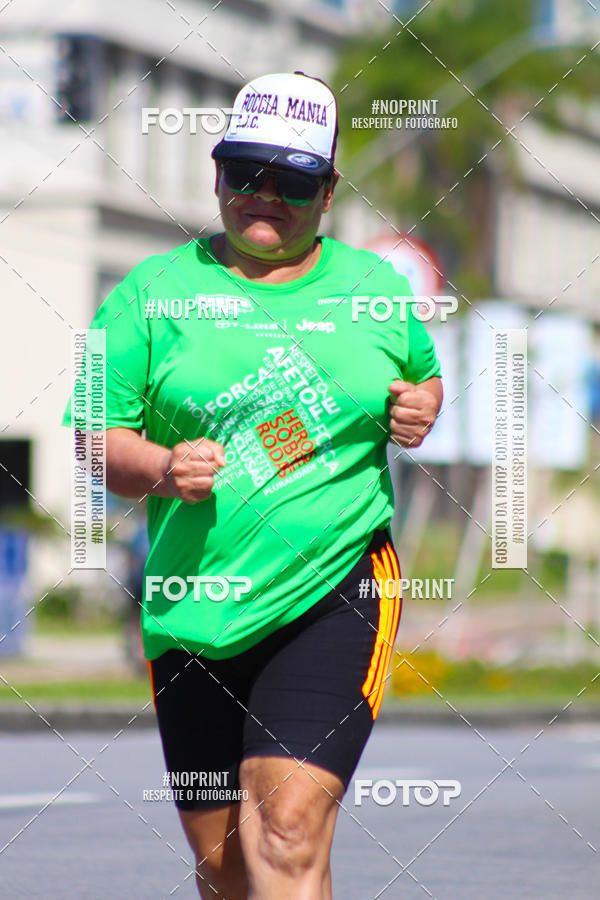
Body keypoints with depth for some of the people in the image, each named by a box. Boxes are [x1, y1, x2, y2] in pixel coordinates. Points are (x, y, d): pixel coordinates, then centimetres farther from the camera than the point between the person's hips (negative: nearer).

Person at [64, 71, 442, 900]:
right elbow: (99, 436, 4)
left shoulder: (375, 288, 8)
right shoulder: (154, 291, 4)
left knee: (289, 833, -18)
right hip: (193, 606, 1)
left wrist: (420, 409, 2)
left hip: (336, 591, -1)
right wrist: (161, 470, -17)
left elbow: (425, 375, 25)